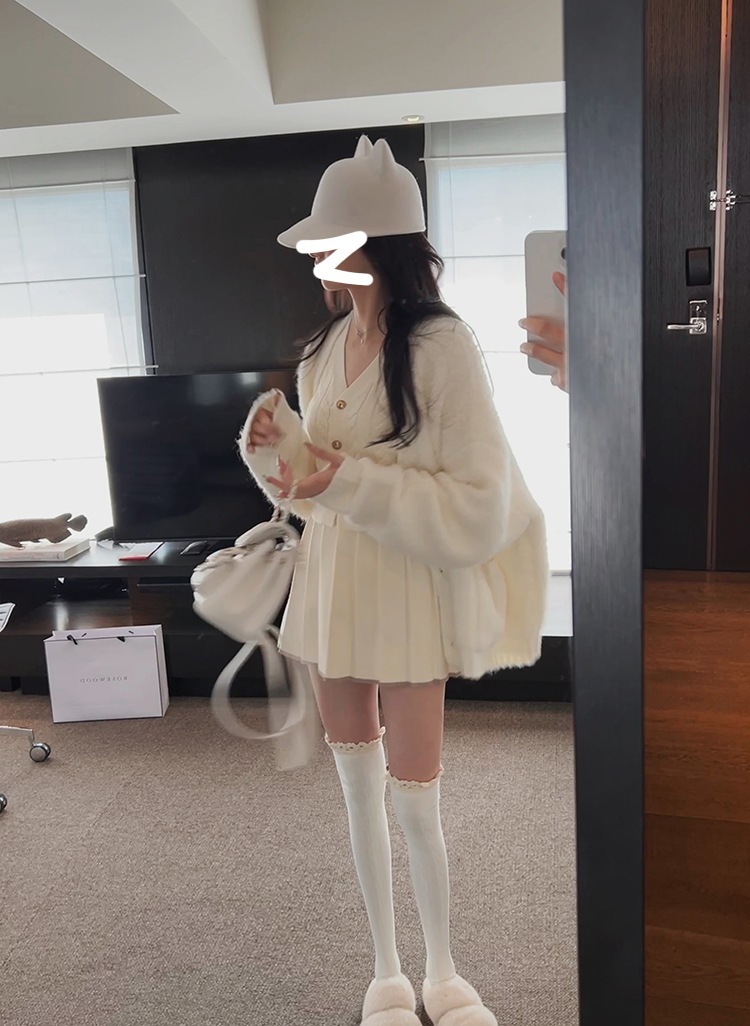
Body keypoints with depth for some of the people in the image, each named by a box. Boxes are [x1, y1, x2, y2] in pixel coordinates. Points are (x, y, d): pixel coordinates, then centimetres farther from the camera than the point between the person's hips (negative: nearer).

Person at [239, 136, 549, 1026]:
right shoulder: (327, 344, 6)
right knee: (358, 787, 14)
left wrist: (353, 481, -25)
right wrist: (277, 442, -7)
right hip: (329, 584, 6)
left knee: (414, 799, 4)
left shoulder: (441, 346, -16)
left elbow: (479, 503, -19)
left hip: (408, 592, -6)